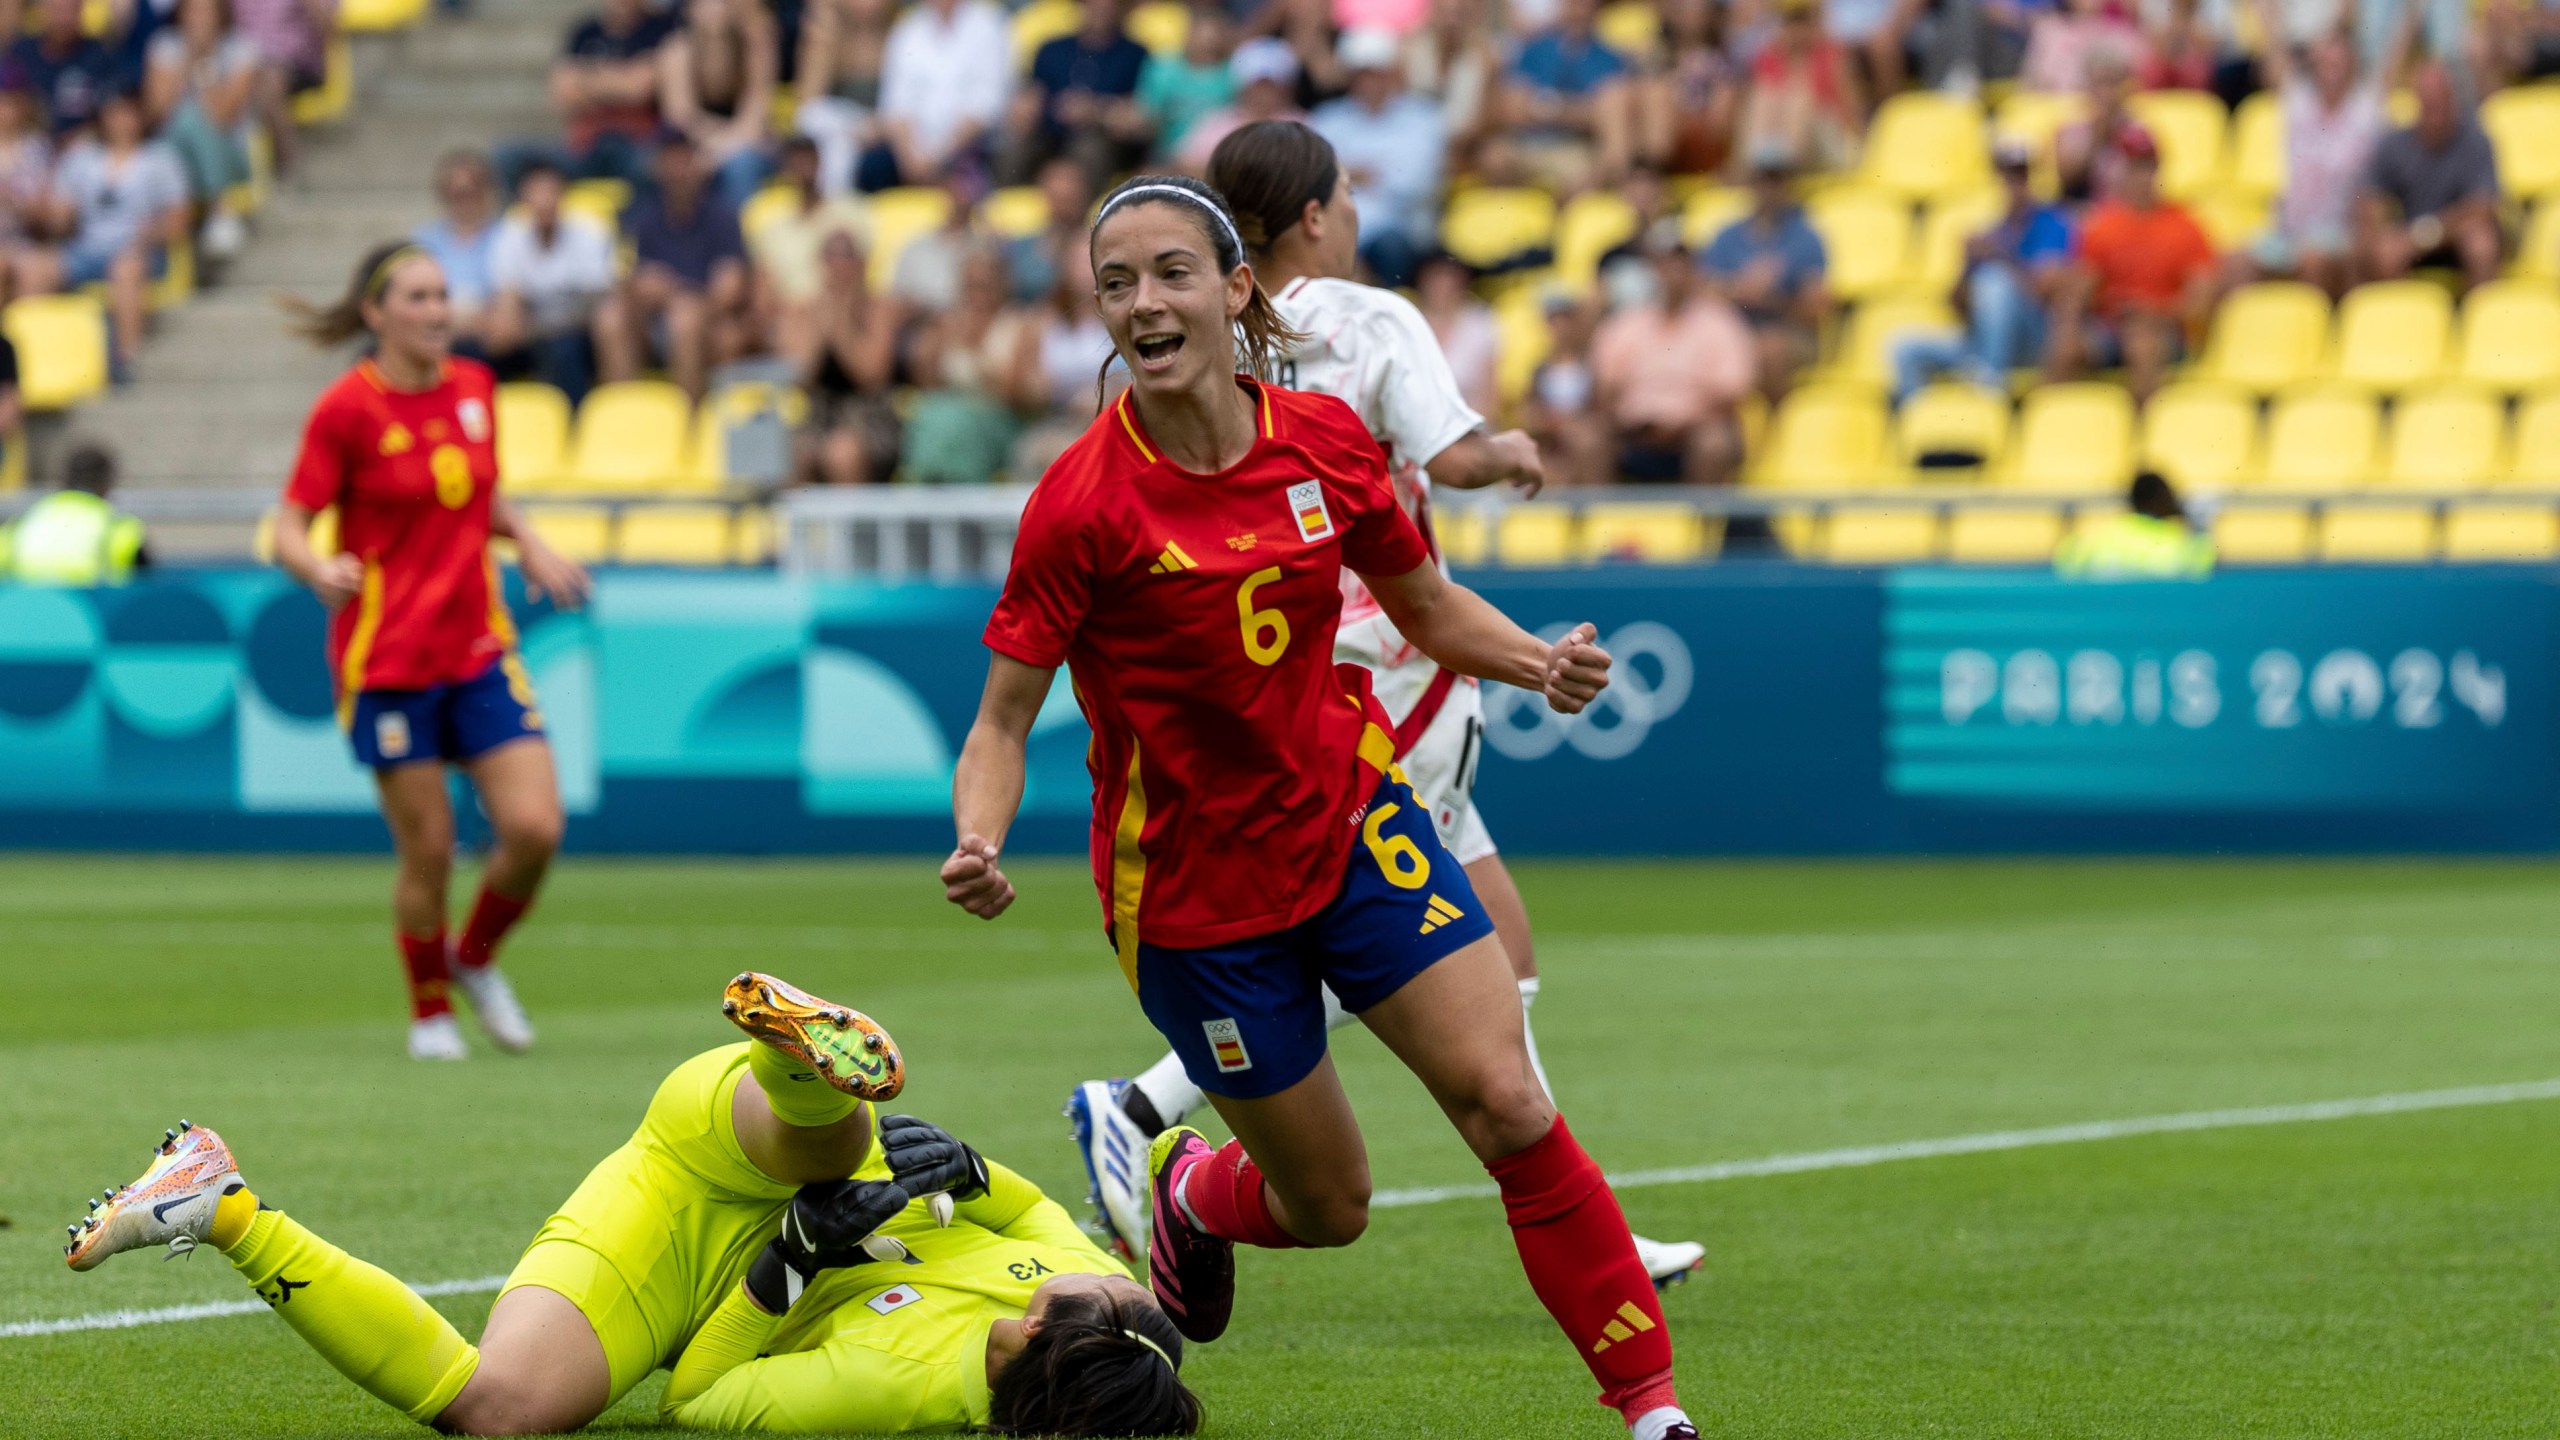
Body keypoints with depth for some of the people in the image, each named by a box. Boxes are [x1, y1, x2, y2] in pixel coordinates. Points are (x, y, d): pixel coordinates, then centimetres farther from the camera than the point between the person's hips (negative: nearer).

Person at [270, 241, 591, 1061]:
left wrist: (529, 544, 4)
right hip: (386, 659, -5)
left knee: (535, 829, -7)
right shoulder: (347, 409, -11)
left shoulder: (474, 388, 5)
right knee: (428, 851, -2)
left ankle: (475, 960, 20)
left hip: (480, 653, 5)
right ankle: (429, 1011, 21)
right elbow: (288, 529, -9)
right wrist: (320, 569, -30)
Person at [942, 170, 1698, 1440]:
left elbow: (1428, 608, 9)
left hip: (1356, 825, 3)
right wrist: (978, 846, -33)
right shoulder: (1084, 502, -18)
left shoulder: (1325, 441, -7)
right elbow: (1003, 716, -14)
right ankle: (1192, 1192, 44)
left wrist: (1540, 662, -11)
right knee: (1328, 1206, 8)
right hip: (1193, 887, -3)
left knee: (1508, 1107, -11)